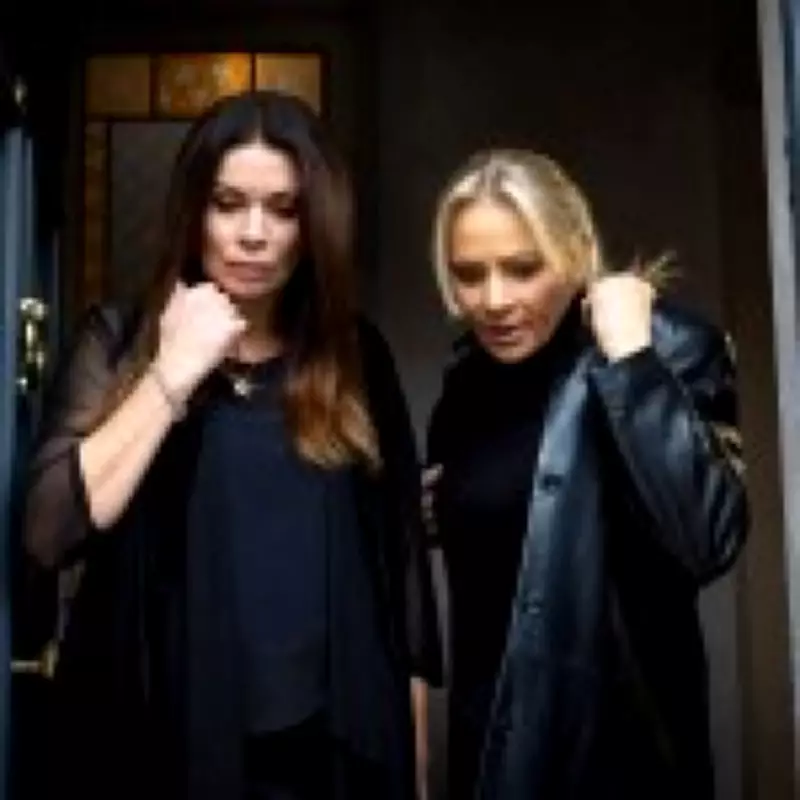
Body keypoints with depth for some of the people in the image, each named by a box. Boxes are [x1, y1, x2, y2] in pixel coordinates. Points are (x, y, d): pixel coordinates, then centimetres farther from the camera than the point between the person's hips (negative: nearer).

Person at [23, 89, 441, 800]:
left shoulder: (356, 357, 3)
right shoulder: (121, 342, -1)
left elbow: (400, 550, 6)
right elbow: (50, 532, -13)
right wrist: (173, 375, -16)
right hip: (164, 743, -1)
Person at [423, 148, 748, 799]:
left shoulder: (669, 347, -13)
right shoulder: (468, 376, 5)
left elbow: (706, 544, -29)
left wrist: (630, 353, -25)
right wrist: (422, 513, 2)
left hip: (613, 744, -5)